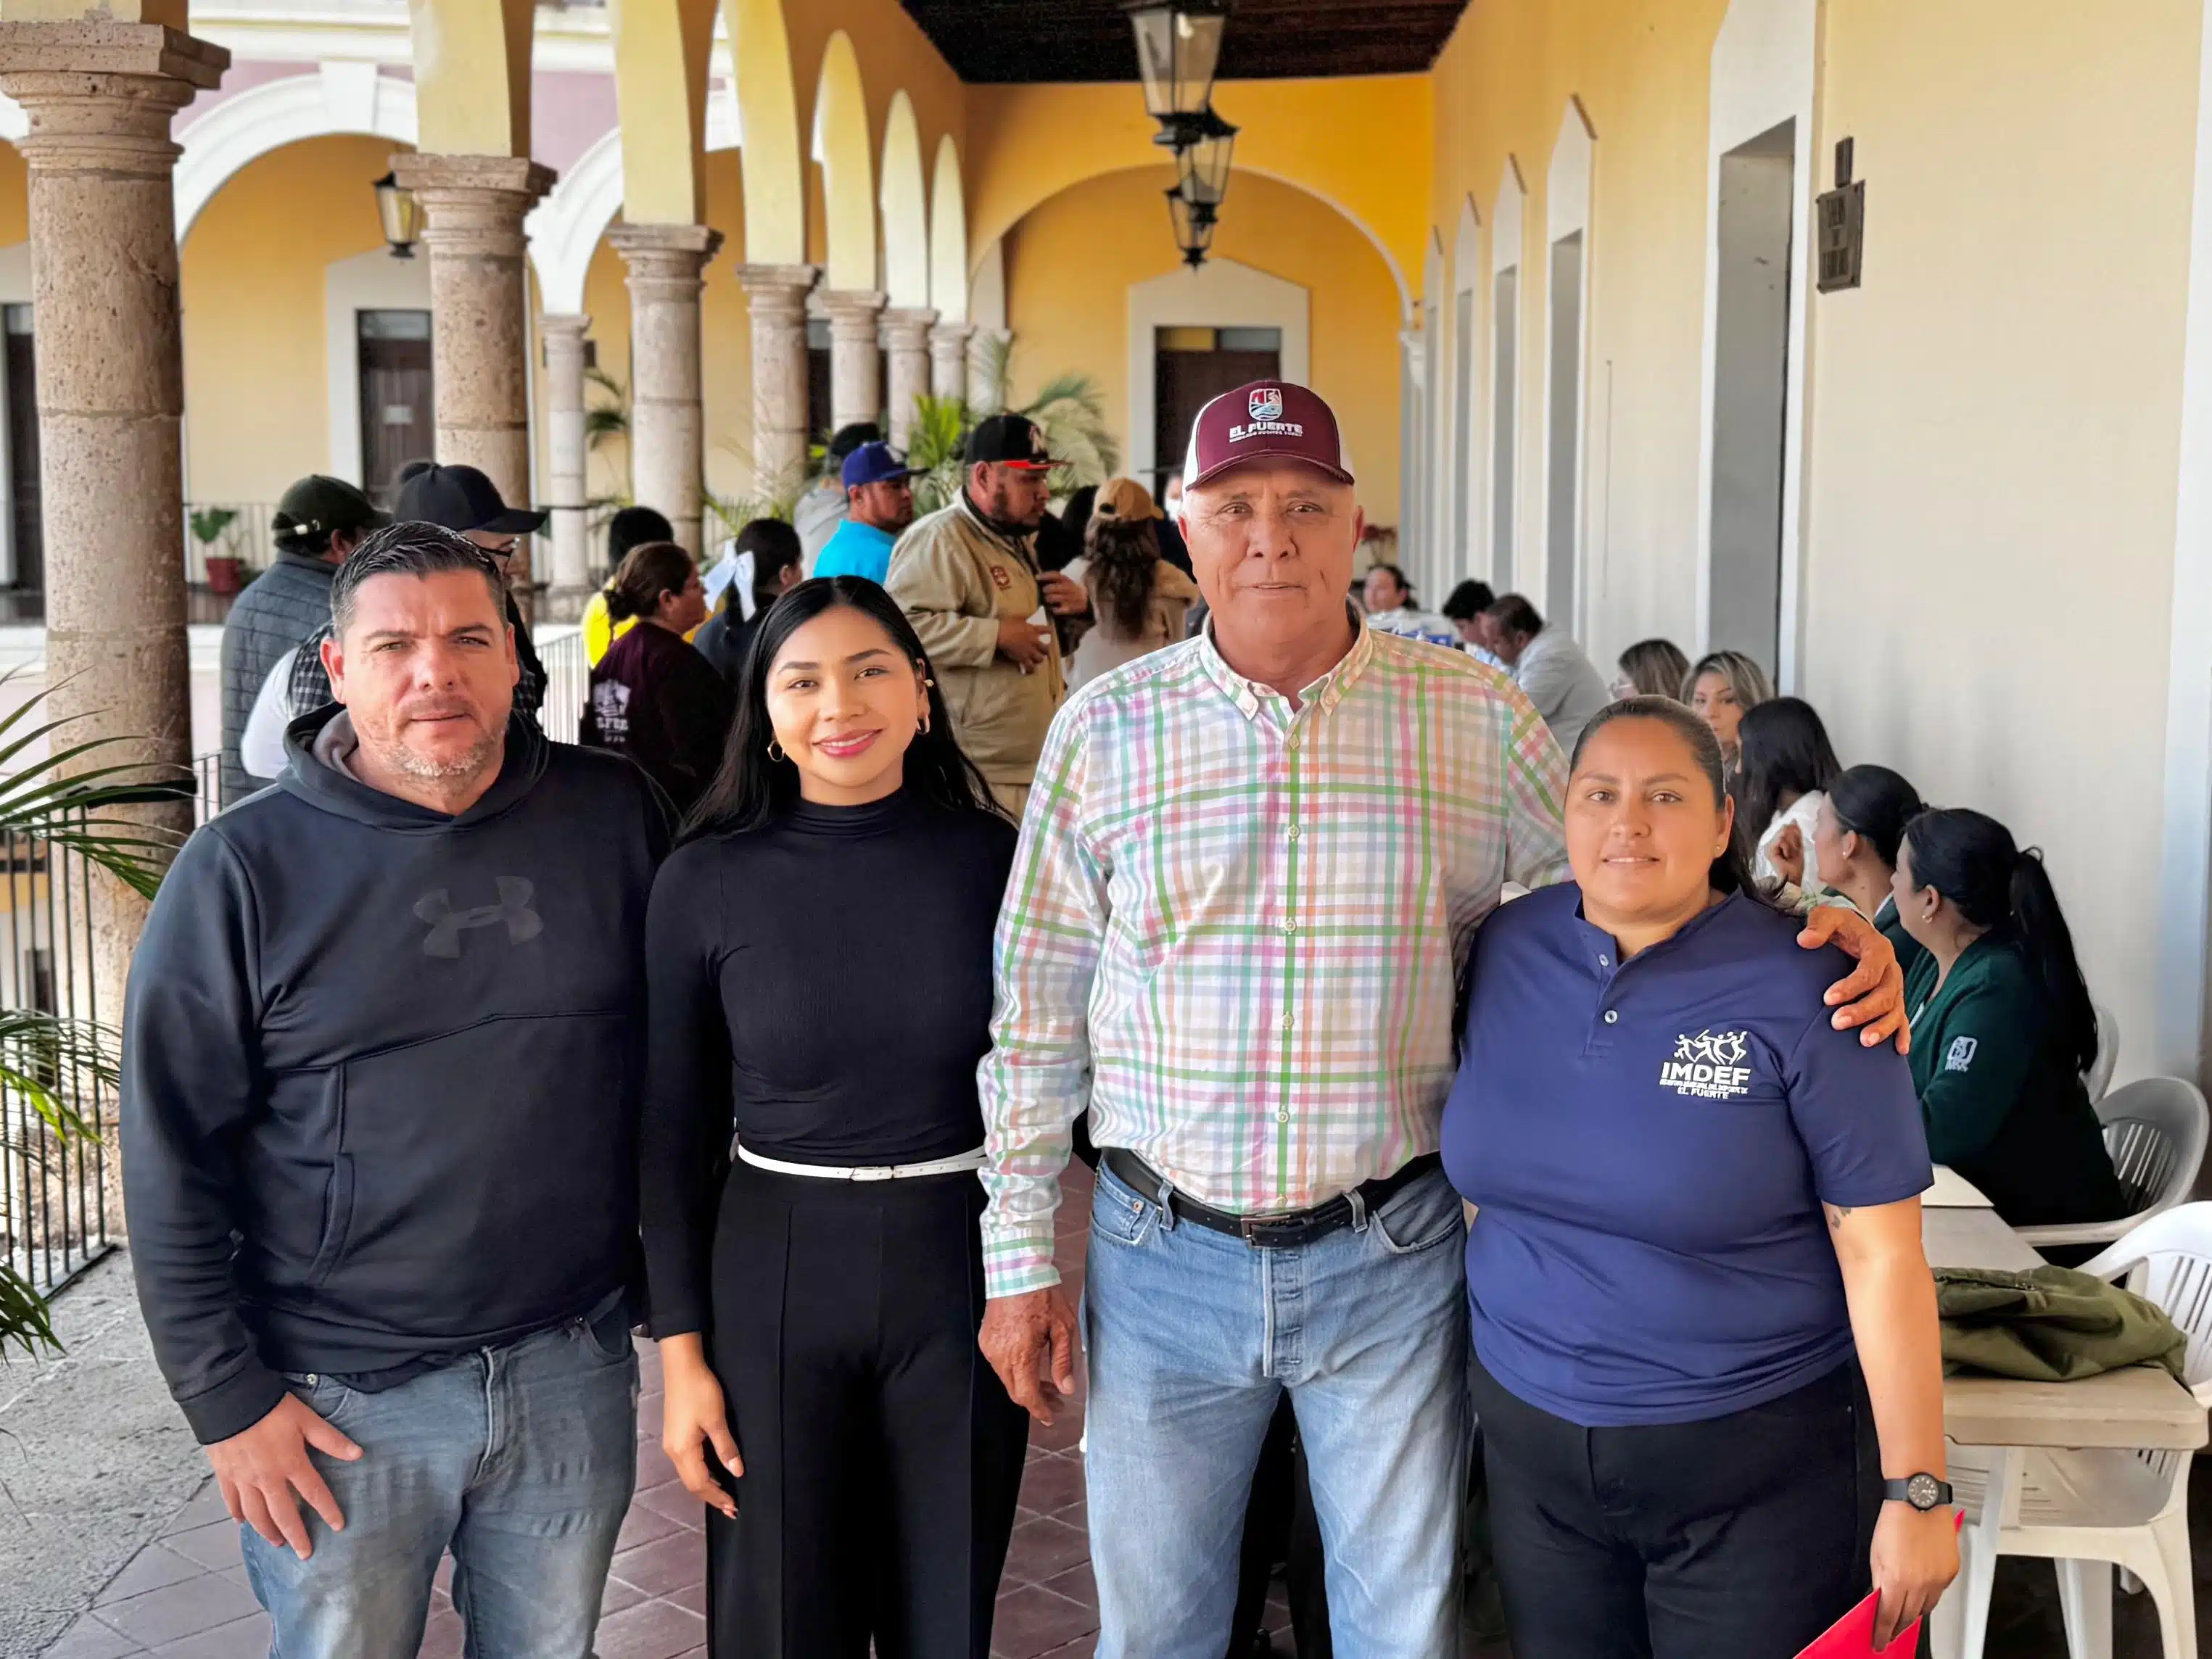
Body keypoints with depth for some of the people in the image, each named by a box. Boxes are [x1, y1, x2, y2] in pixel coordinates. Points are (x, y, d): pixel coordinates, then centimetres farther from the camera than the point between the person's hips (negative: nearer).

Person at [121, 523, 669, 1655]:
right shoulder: (242, 870, -8)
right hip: (341, 1400, -2)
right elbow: (172, 1162, -5)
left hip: (573, 1371, 3)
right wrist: (227, 1400, -7)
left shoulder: (615, 818, -2)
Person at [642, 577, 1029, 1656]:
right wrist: (681, 1352, -3)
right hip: (775, 1281, -1)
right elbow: (676, 1133, 0)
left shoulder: (992, 856, -4)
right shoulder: (706, 883, -6)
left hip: (964, 1274, 1)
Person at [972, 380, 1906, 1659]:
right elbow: (1039, 1012, 3)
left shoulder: (1478, 715, -2)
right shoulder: (1107, 727, -2)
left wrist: (1812, 923, -11)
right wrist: (1021, 1256, 3)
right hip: (1164, 1254, 1)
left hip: (1390, 1255, 0)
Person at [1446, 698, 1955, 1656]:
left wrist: (1917, 1492, -12)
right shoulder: (1501, 951, -2)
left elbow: (1881, 1251, -13)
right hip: (1530, 1433, 4)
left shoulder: (1801, 990, -14)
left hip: (1757, 1458, -4)